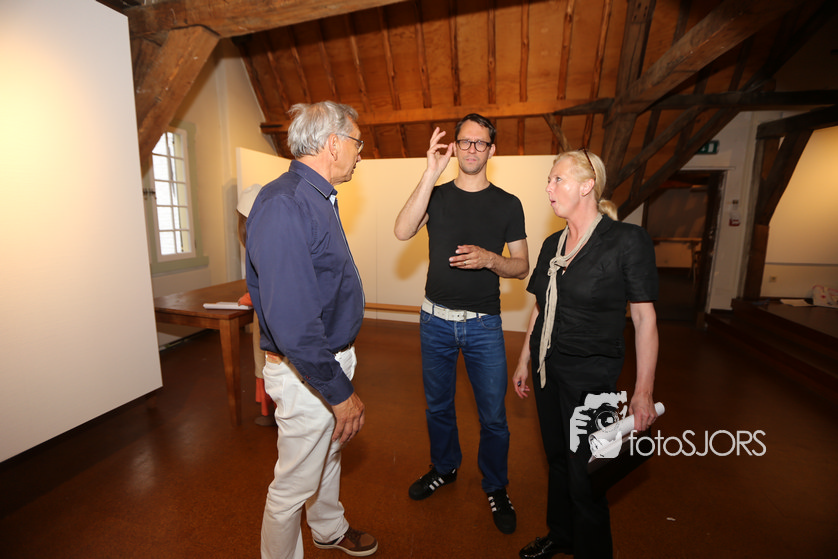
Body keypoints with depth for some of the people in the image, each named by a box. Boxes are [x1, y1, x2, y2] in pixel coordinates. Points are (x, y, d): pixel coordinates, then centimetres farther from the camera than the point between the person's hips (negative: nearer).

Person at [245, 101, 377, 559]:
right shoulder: (284, 205, -26)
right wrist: (339, 391, -23)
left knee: (330, 453, 29)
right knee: (295, 482, 13)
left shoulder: (318, 198, 7)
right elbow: (292, 320, -31)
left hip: (333, 357, 10)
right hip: (308, 372, -10)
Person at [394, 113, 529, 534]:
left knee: (493, 415, 8)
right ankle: (444, 468, 45)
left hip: (484, 325, -1)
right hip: (435, 321, 2)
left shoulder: (507, 204, 1)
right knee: (437, 405, 18)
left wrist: (489, 258, -19)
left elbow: (522, 267, 1)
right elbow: (403, 231, -18)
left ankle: (495, 487, 35)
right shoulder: (436, 196, 2)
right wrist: (431, 173, -21)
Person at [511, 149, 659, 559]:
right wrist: (524, 361, 15)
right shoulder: (552, 244, 6)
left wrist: (643, 391, -11)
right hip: (547, 368, 6)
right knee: (557, 459, 21)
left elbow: (644, 317, -10)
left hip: (591, 373, -5)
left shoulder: (628, 241, -11)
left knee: (584, 474, 6)